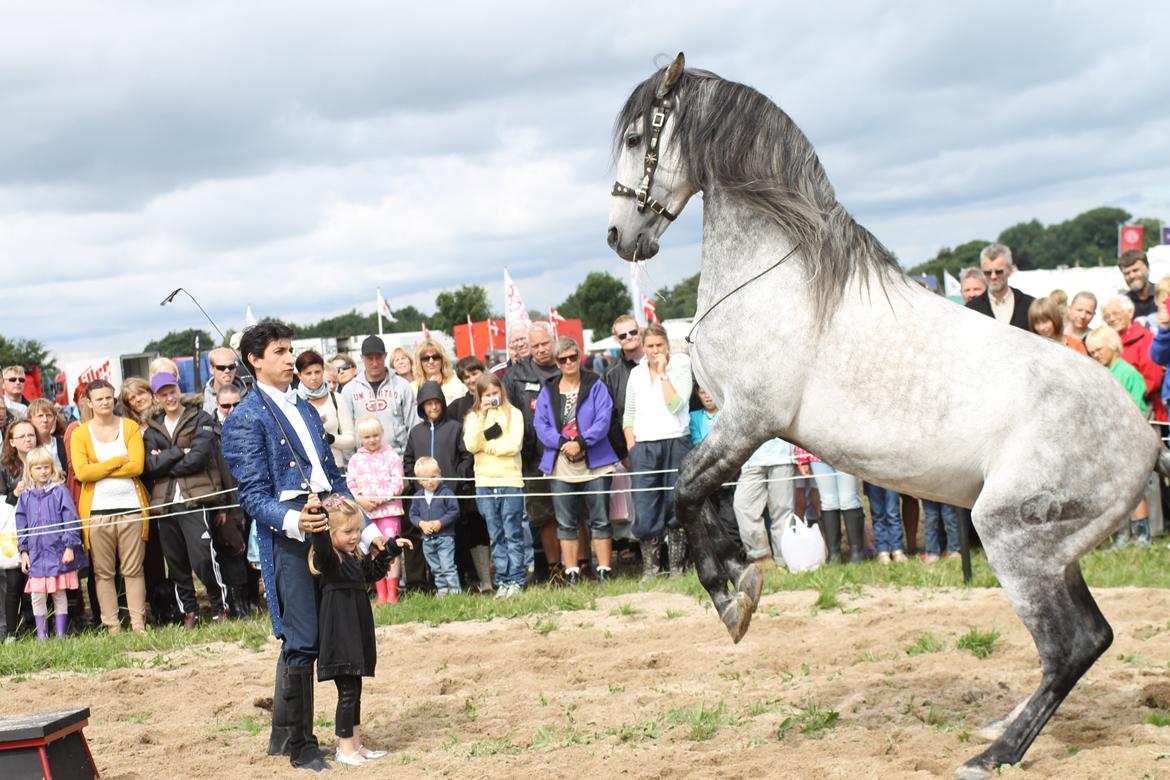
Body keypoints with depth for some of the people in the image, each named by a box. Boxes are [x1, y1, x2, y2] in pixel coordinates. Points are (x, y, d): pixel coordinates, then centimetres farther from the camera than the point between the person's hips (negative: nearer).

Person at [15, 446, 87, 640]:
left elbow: (71, 521, -5)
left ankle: (60, 634, 13)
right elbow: (21, 526, 11)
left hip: (58, 553, -3)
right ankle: (41, 635, 13)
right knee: (37, 597, 3)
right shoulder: (25, 496, 7)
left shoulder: (60, 491, -4)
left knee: (59, 595, 6)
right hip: (36, 555, 3)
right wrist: (24, 551, 7)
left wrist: (70, 547, -9)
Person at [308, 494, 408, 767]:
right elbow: (321, 544, -39)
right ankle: (345, 749, 3)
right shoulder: (327, 558, -15)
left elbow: (373, 572, 31)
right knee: (347, 692, -6)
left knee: (354, 691, 15)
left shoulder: (354, 558, 13)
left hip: (357, 631, 9)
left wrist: (391, 550, 32)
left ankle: (356, 744, 23)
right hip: (339, 634, -9)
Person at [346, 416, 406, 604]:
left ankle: (392, 592, -2)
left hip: (389, 510, -3)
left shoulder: (391, 456, 0)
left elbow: (398, 485, -6)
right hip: (365, 512, 3)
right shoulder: (356, 459, 8)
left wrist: (379, 499, -15)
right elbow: (350, 485, 5)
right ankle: (381, 593, 13)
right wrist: (360, 499, -13)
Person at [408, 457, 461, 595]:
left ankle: (455, 590, -5)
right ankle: (442, 590, 22)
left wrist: (440, 523, -17)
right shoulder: (418, 496, 5)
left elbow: (454, 511, -10)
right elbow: (413, 514, 7)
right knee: (436, 569, 13)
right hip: (427, 539, 5)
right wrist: (421, 523, -12)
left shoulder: (446, 493, -9)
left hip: (445, 536, -5)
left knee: (447, 567, -10)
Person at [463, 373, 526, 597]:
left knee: (513, 534, 0)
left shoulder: (513, 414, 2)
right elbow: (471, 446, -5)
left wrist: (487, 445, -4)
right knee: (496, 536, 6)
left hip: (510, 480, -3)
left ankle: (516, 580, 3)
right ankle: (502, 580, 10)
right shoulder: (474, 417, 10)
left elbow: (514, 445, -9)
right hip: (484, 483, 3)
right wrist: (481, 417, -10)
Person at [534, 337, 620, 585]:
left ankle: (604, 571, 5)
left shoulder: (595, 385, 2)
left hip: (594, 464, -2)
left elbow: (604, 420, -7)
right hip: (559, 466, 2)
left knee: (600, 520, 1)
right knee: (566, 523, 5)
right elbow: (540, 423, 1)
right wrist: (563, 443, -13)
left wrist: (580, 442, -18)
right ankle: (571, 574, 10)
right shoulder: (548, 390, 9)